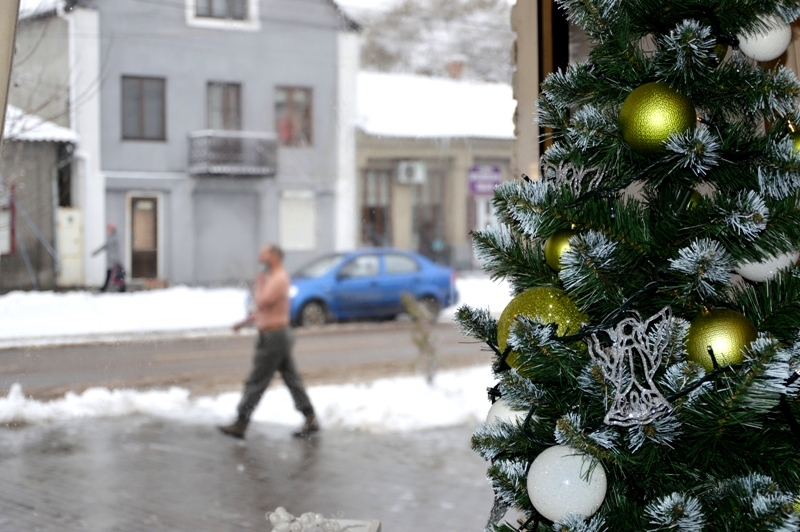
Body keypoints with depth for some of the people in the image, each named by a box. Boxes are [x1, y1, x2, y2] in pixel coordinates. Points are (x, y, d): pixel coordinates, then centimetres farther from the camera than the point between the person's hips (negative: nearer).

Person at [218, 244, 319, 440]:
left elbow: (262, 303, -25)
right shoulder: (274, 278, 17)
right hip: (280, 335, 11)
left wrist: (258, 284, -10)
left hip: (273, 337, -11)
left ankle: (240, 425, 0)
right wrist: (245, 321, 24)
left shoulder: (279, 279, -16)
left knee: (255, 382, -5)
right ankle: (311, 420, 11)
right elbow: (264, 307, 26)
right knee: (292, 379, 10)